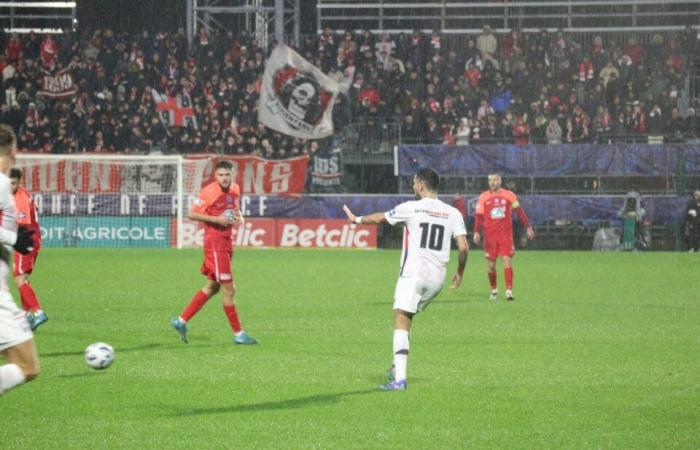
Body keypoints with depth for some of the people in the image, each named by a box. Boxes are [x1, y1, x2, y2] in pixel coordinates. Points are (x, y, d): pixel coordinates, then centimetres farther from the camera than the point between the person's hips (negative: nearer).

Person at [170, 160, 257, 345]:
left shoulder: (235, 189, 7)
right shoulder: (209, 192, -14)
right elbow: (191, 214, -11)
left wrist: (239, 217, 2)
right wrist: (216, 219, -20)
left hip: (227, 242, 8)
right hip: (215, 241, -8)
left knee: (212, 287, 14)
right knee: (229, 289, -5)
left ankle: (181, 321, 23)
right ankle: (238, 334, 2)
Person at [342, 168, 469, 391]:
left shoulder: (411, 208, -2)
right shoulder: (452, 213, 6)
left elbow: (379, 218, 13)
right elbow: (463, 247, 0)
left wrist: (357, 219, 32)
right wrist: (460, 273, 15)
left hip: (413, 274, -5)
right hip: (437, 279, 5)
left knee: (401, 322, -7)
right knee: (406, 317, 23)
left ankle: (400, 378, -18)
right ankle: (398, 367, 24)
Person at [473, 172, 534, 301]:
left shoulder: (509, 195, 2)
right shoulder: (483, 197, 3)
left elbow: (519, 211, 8)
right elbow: (479, 216, 2)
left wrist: (528, 227, 6)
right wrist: (476, 232, -8)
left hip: (506, 234, -1)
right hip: (490, 235, 1)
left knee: (507, 260, -13)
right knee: (491, 264, 5)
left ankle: (509, 290, -16)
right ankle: (494, 290, 22)